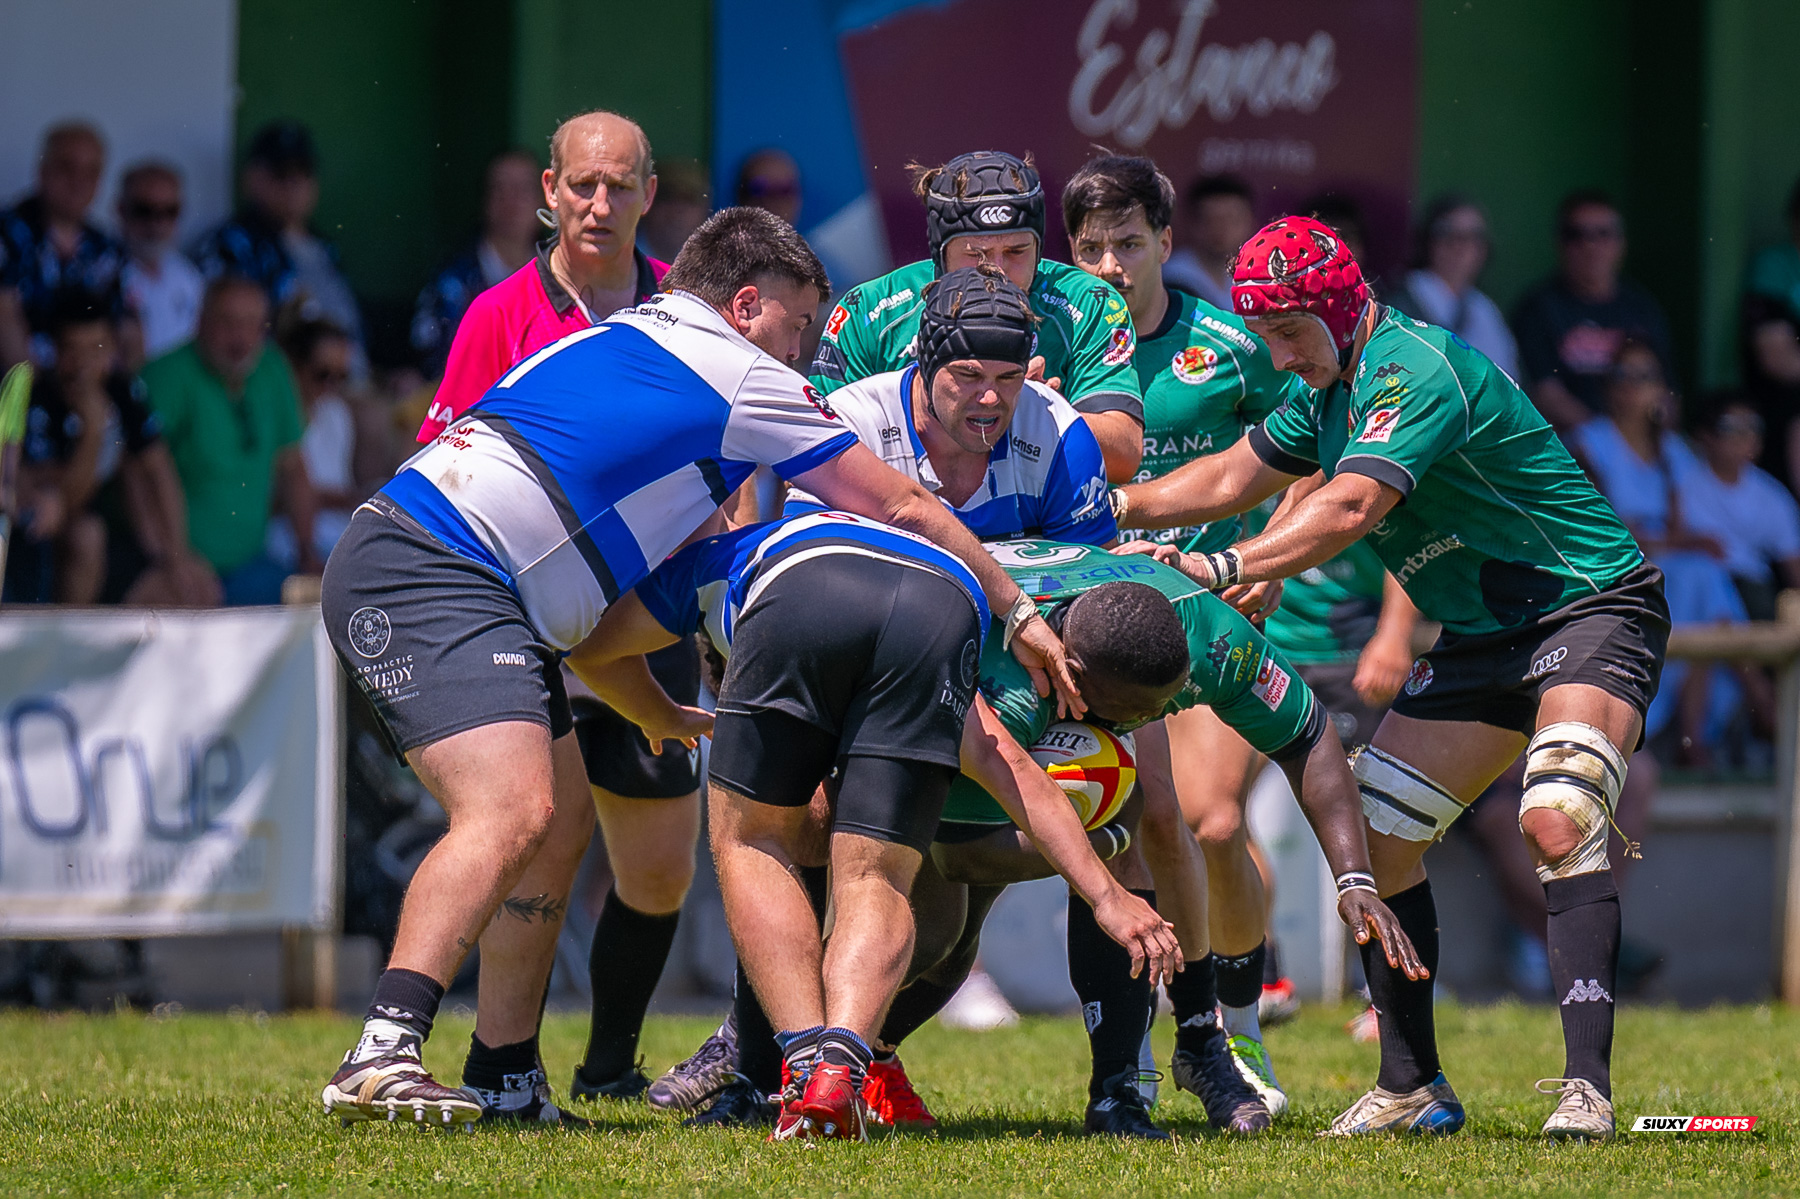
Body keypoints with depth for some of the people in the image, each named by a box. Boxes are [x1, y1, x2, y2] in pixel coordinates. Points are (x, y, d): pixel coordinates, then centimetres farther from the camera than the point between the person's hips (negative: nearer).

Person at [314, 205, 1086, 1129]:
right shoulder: (744, 379, 0)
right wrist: (1017, 612, 16)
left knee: (564, 815, 13)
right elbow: (905, 510, 7)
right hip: (432, 577, -10)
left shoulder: (616, 337, 24)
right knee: (513, 811, -23)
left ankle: (505, 1079, 14)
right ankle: (382, 1055, -35)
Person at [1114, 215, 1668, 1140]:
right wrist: (1114, 508, 8)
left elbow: (1348, 509, -34)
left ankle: (1586, 1084, -30)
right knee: (1373, 831, 0)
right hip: (1480, 641, 10)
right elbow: (1235, 477, 20)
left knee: (1557, 820, -29)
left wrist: (1226, 567, -39)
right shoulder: (1329, 389, 7)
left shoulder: (1417, 372, -23)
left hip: (1590, 609, -10)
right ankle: (1412, 1088, 8)